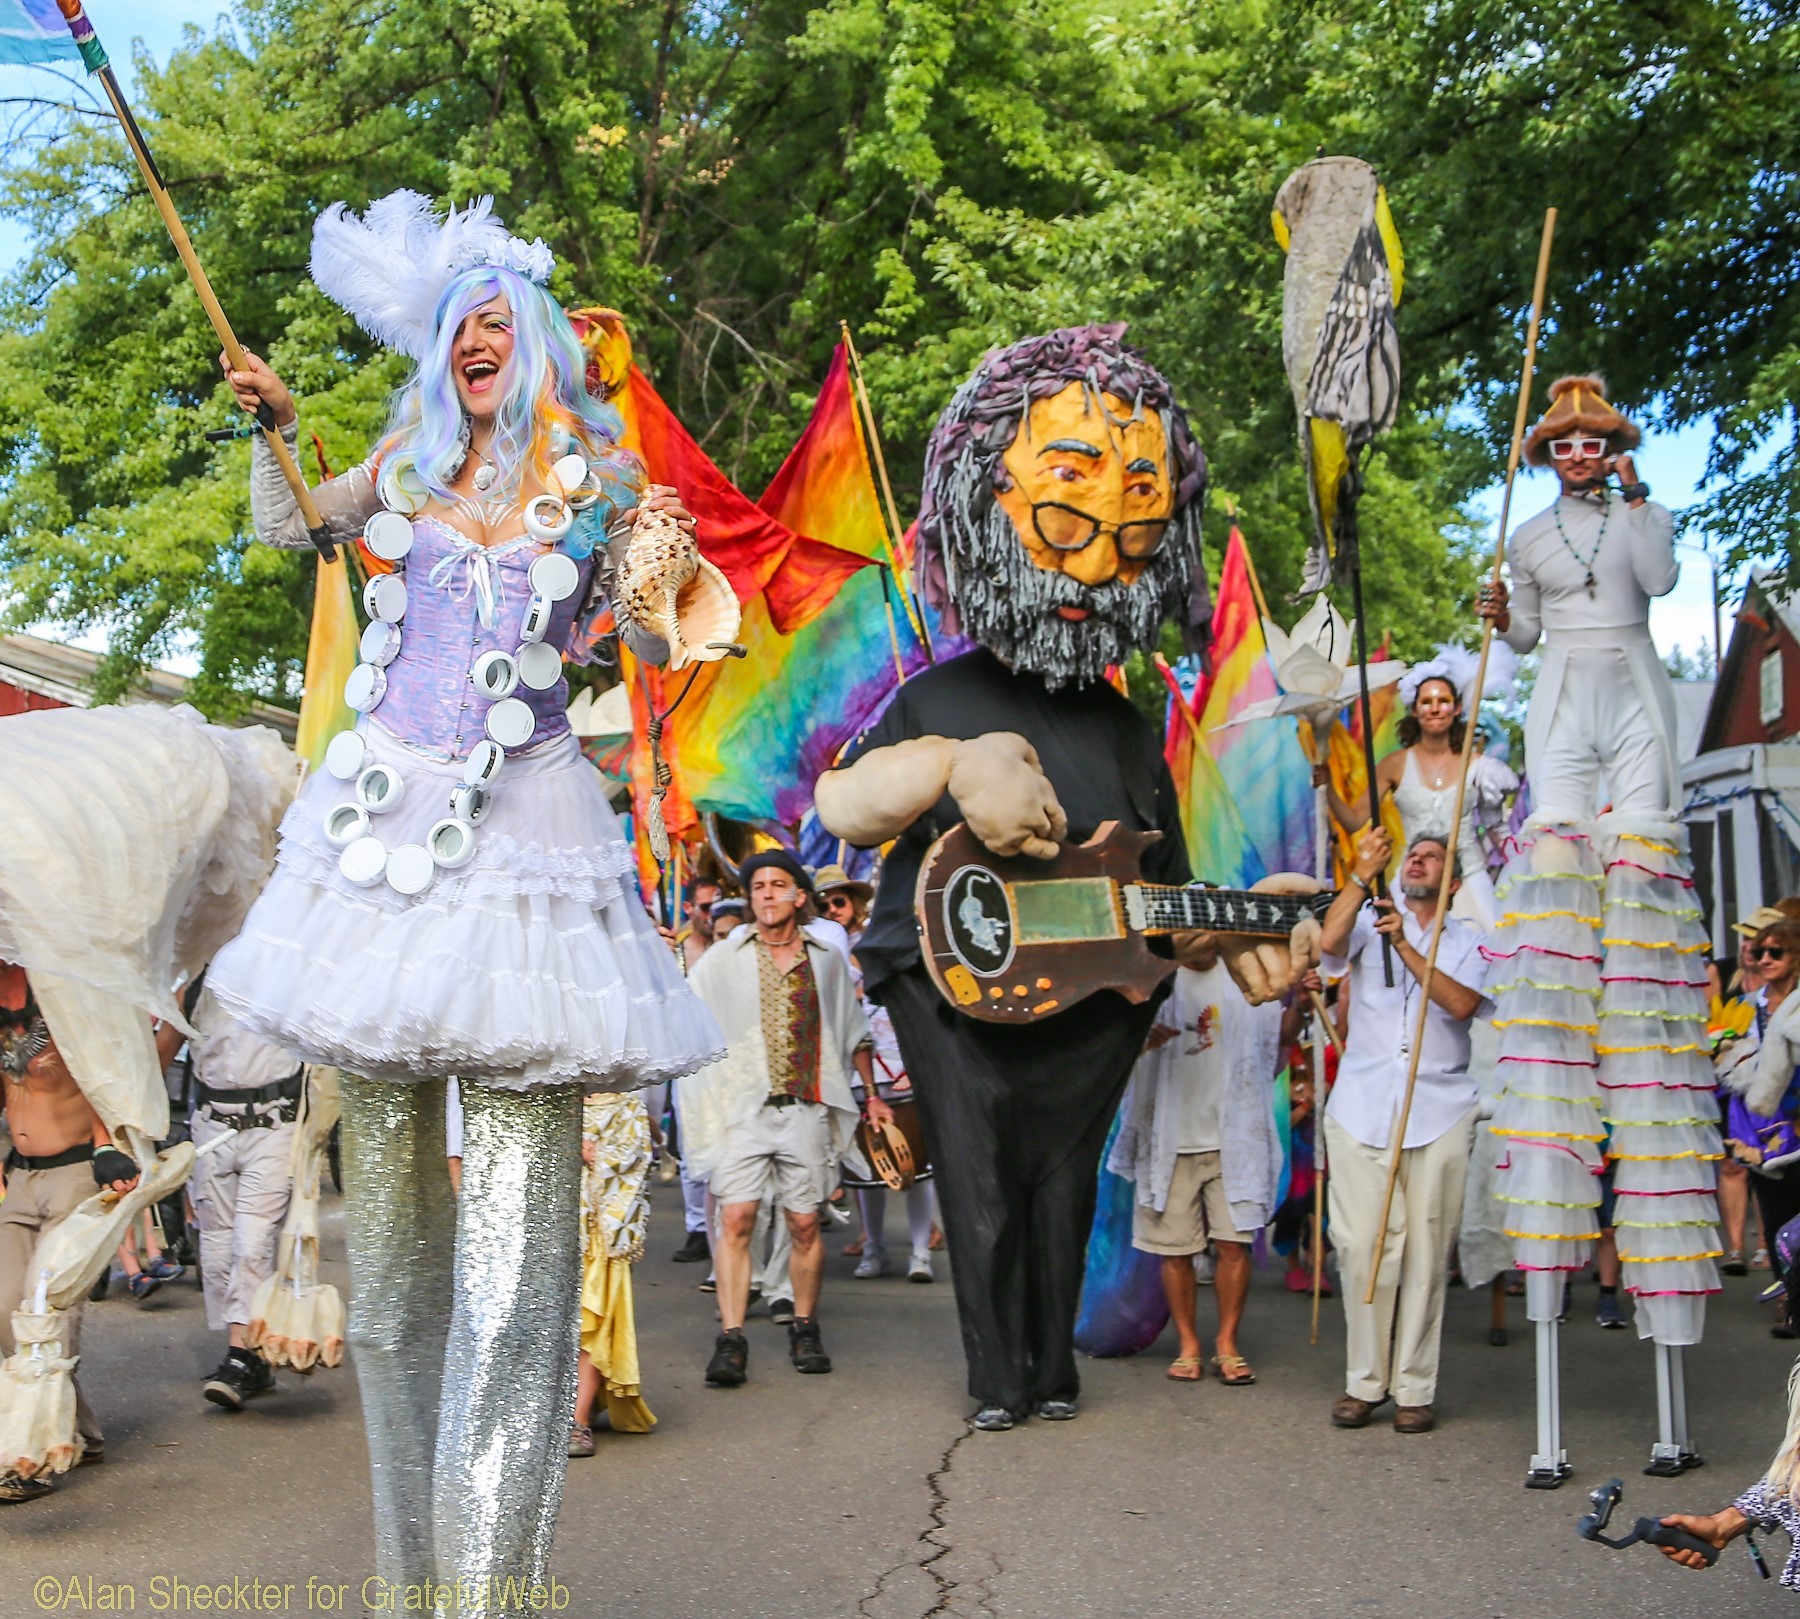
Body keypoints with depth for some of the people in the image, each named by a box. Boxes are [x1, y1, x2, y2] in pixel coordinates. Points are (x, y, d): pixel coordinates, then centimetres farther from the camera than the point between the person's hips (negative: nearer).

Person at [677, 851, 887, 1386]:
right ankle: (731, 1340, -9)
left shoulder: (827, 957, 12)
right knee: (735, 1220, -10)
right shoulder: (721, 960, 8)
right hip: (742, 1107, -1)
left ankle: (805, 1330, 19)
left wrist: (870, 1094, 22)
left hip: (806, 1108, 1)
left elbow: (853, 1030, 22)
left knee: (805, 1224, 3)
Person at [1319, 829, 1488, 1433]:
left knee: (1426, 1252, 0)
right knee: (1362, 1246, -4)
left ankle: (1414, 1388, 7)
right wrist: (1362, 875, -13)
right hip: (1361, 1107, 0)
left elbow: (1462, 1003, -7)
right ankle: (1365, 1382, 6)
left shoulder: (1468, 941, 13)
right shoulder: (1369, 920, 12)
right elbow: (1329, 942, -10)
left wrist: (1404, 945, -12)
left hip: (1439, 1114, 0)